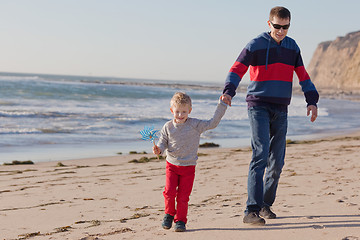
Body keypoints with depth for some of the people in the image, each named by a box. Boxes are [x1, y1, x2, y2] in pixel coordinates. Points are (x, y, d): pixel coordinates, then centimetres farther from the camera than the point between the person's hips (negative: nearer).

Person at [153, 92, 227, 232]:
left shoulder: (195, 125, -4)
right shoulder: (168, 127, 0)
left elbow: (212, 123, -3)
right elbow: (163, 142, 5)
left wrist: (221, 105, -6)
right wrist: (158, 150, -17)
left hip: (188, 167, -1)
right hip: (172, 165, 1)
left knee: (183, 196, -2)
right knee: (169, 192, -9)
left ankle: (180, 220, 13)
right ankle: (169, 214, 17)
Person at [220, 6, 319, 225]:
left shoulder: (292, 47, 11)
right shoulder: (255, 45, -5)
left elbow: (303, 75, 17)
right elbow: (237, 69, -13)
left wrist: (312, 101, 6)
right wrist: (229, 92, -31)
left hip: (281, 111, 6)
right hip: (258, 107, -5)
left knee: (277, 161, 7)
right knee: (261, 155, -19)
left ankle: (266, 205, 23)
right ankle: (252, 210, -23)